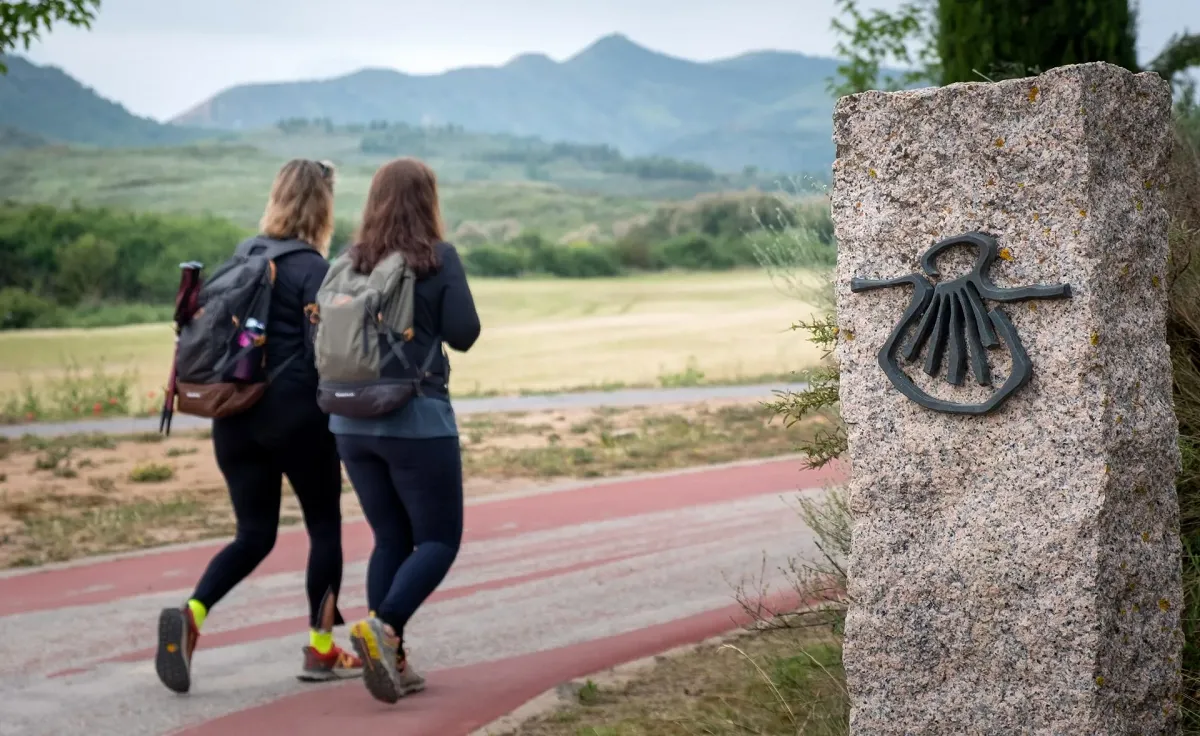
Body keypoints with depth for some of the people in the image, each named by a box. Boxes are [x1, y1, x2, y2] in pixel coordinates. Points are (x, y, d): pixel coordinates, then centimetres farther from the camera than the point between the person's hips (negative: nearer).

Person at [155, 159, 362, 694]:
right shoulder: (313, 268, -10)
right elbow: (322, 353, -14)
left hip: (236, 414, 6)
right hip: (297, 414, -6)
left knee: (254, 535, 11)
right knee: (325, 527, 11)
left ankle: (191, 613, -13)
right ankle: (321, 650, 15)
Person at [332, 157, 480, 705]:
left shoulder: (347, 263, 4)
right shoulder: (439, 259, -7)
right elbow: (463, 335, -6)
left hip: (352, 421, 5)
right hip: (418, 419, -5)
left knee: (391, 540, 15)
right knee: (440, 539, 5)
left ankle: (391, 661, 10)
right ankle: (383, 627, -17)